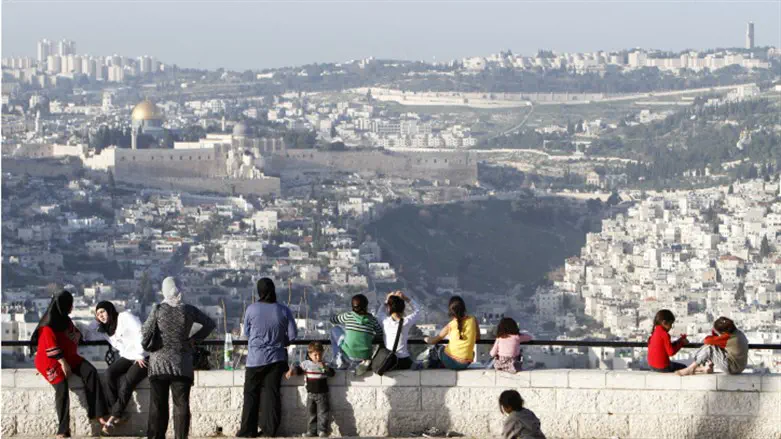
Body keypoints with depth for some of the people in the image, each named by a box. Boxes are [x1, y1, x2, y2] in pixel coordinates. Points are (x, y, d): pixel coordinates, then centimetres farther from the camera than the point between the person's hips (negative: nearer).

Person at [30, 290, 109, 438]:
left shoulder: (65, 319, 10)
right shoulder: (48, 324, -15)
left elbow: (76, 332, 25)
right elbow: (51, 346, -20)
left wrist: (77, 335, 0)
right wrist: (63, 363, -21)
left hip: (67, 356, 7)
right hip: (50, 360, -7)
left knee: (90, 371, -18)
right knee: (62, 388, -28)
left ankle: (97, 413, -21)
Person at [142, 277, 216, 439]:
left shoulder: (158, 309, -7)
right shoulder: (189, 310, -1)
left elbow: (146, 332, -7)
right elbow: (210, 324, 8)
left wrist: (144, 345, 13)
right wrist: (194, 339, 12)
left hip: (159, 363, -1)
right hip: (182, 364, 1)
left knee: (157, 405, 5)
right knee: (181, 404, 4)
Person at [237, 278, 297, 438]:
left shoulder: (252, 309, -8)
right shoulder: (283, 311, -5)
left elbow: (246, 333, 3)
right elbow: (293, 334, -2)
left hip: (255, 358, -2)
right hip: (276, 357, 2)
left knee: (251, 394, 6)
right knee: (271, 392, 6)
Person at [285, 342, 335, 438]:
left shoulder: (325, 364, 0)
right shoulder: (306, 364, 3)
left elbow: (332, 373, -9)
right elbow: (298, 368, 13)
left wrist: (325, 367, -25)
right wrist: (291, 371, -6)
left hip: (322, 394, -2)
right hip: (311, 394, 2)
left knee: (323, 412, -8)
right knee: (312, 413, 7)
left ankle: (322, 430, -8)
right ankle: (312, 430, 12)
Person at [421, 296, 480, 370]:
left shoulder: (450, 325, -6)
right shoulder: (473, 321, 0)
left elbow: (433, 341, 3)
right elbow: (478, 337, 17)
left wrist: (427, 339, 25)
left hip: (451, 362, -3)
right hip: (466, 363, 3)